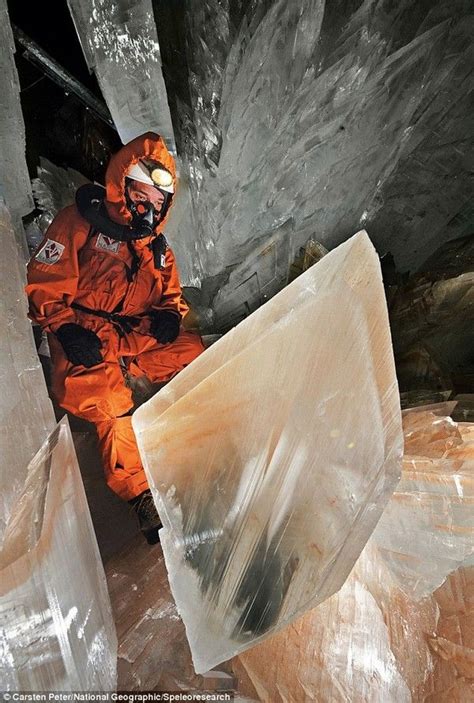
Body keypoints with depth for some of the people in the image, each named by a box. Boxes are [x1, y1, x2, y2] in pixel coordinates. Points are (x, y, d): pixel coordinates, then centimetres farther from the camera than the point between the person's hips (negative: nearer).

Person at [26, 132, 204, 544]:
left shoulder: (156, 244, 15)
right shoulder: (80, 223, -3)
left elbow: (171, 292, 22)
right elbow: (44, 285, -6)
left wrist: (170, 313, -2)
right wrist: (66, 329, -20)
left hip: (140, 335, 5)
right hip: (87, 339, -4)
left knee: (196, 358, -15)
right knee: (109, 404, -27)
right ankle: (141, 494, -15)